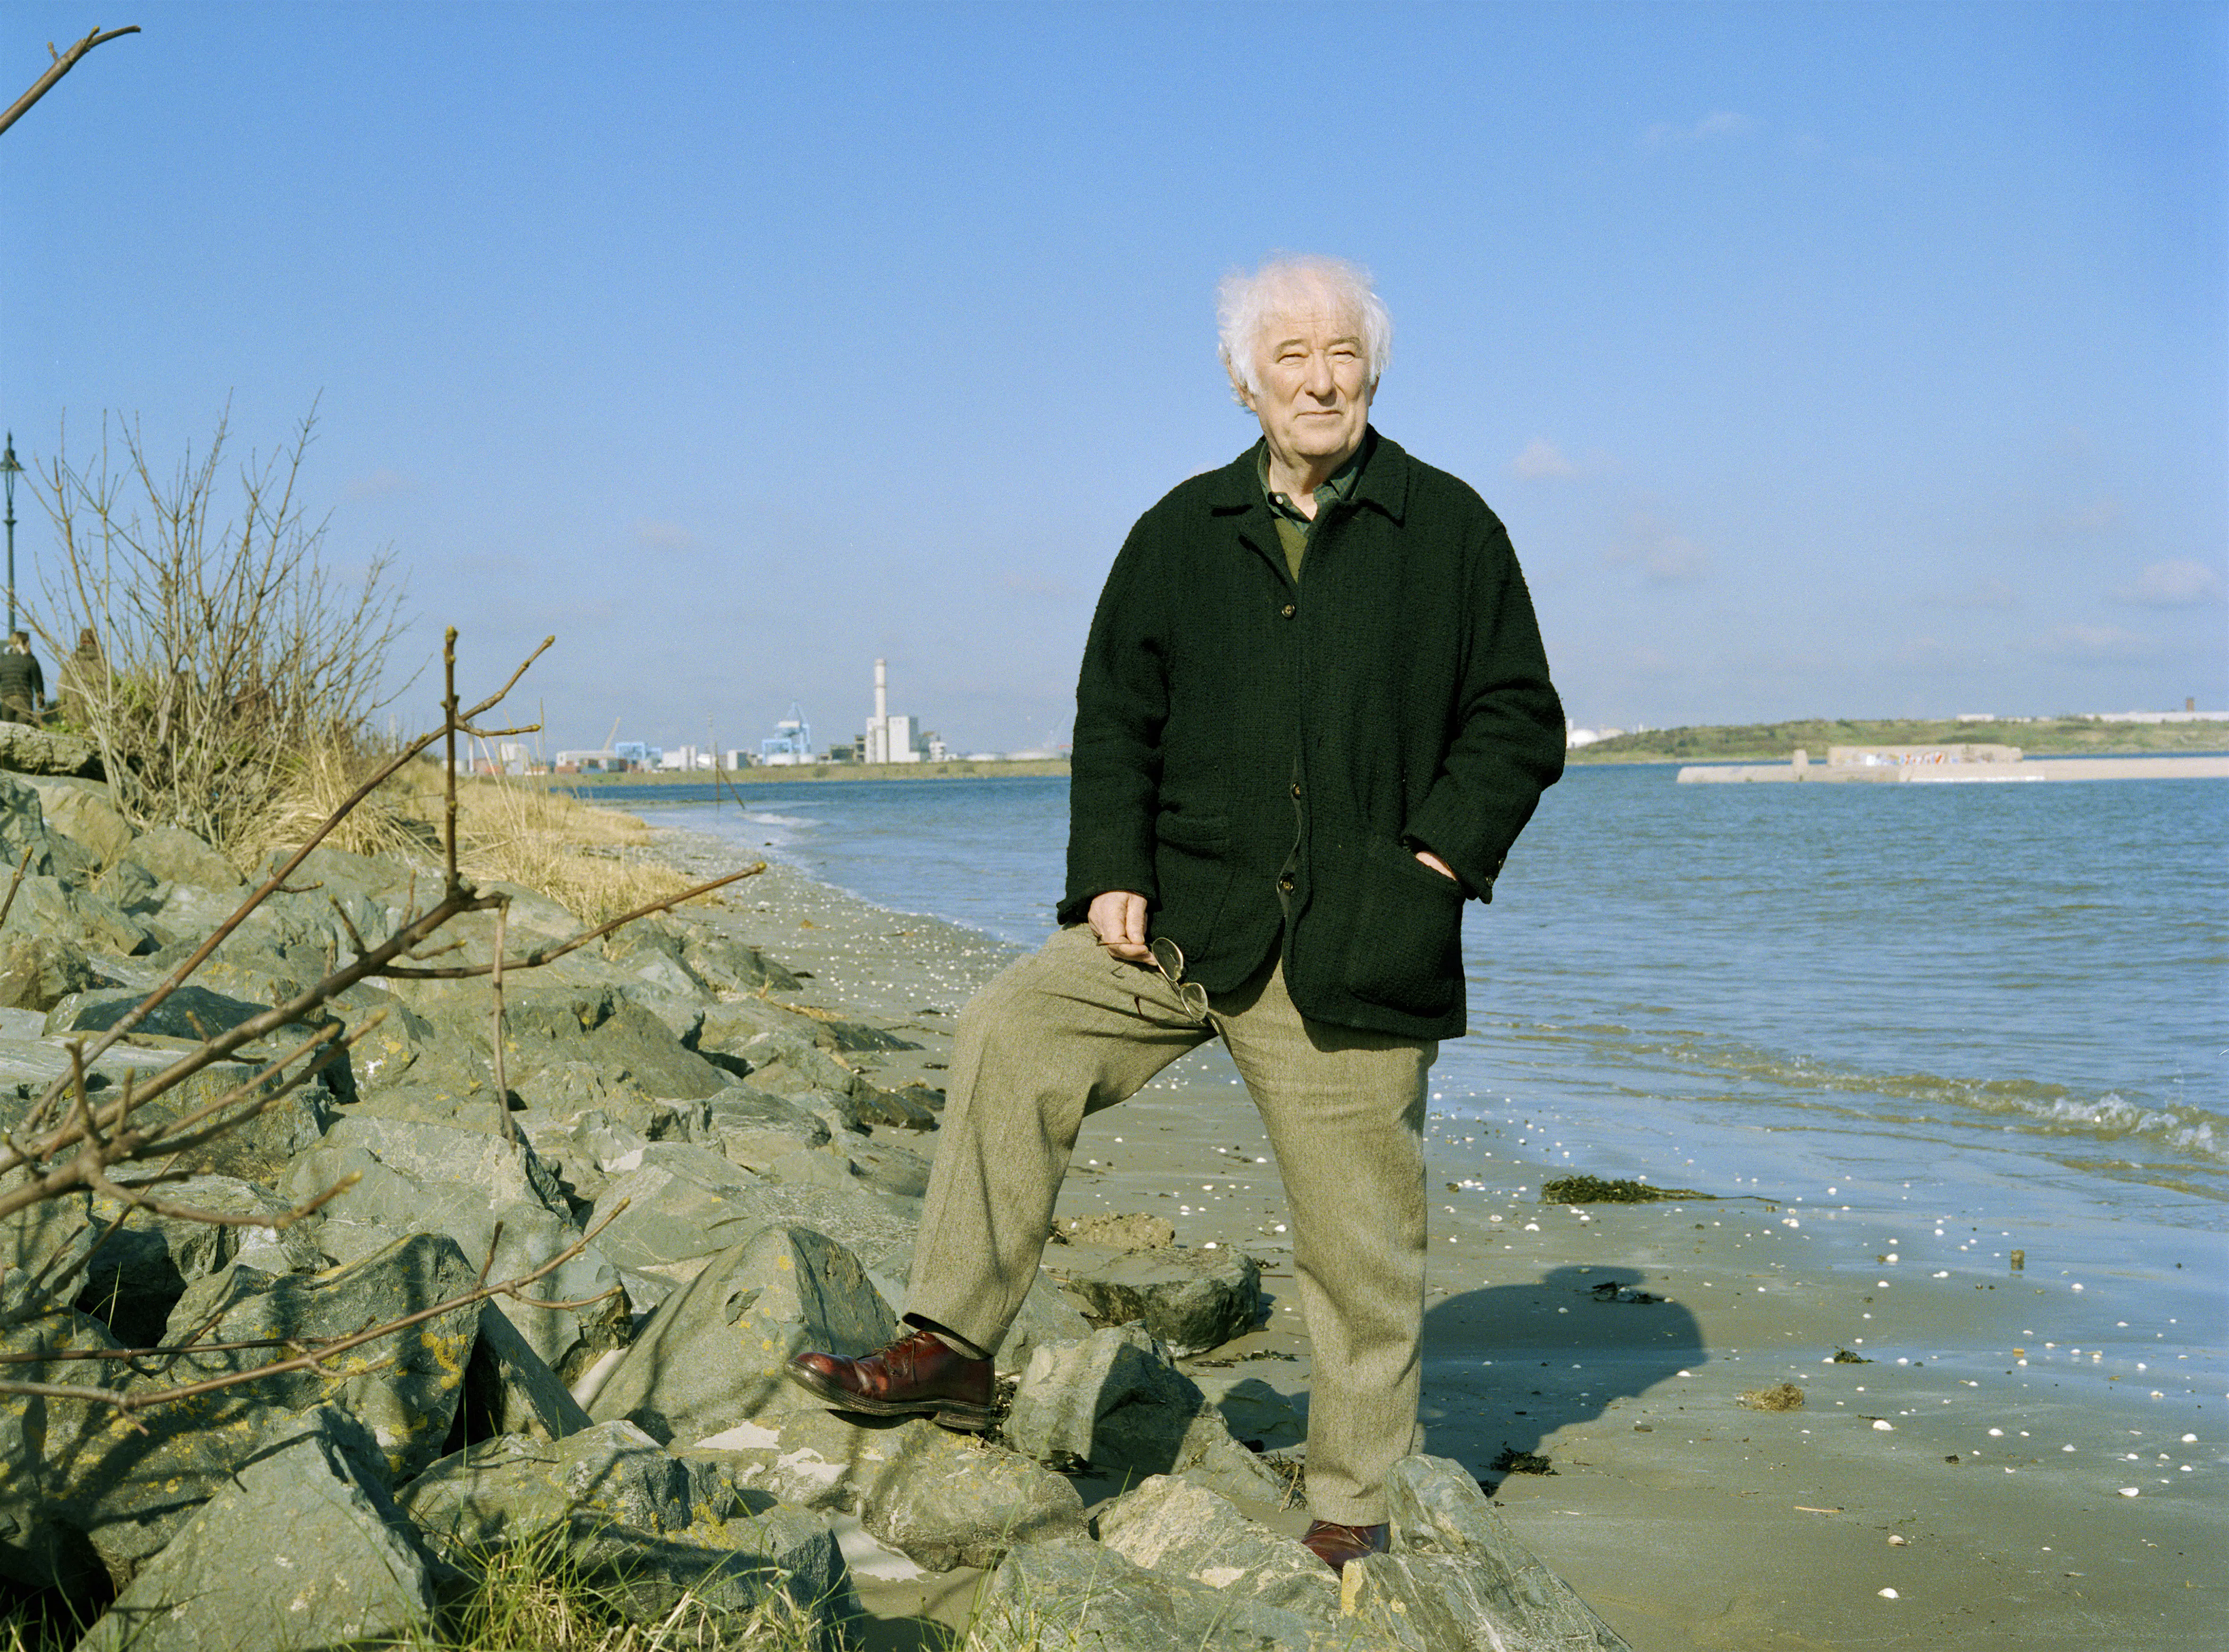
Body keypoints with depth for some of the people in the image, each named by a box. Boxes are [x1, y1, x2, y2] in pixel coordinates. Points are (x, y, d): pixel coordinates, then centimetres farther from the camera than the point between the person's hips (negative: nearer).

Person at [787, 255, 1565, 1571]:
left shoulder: (1450, 528, 4)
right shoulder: (1184, 532, 9)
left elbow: (1520, 720, 4)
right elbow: (1115, 715, 11)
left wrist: (1439, 865, -8)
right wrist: (1114, 871, -2)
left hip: (1357, 946, -2)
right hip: (1186, 915, 2)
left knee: (1360, 1239, 4)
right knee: (1011, 1034, -15)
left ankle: (1353, 1512, 21)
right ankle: (953, 1349, -5)